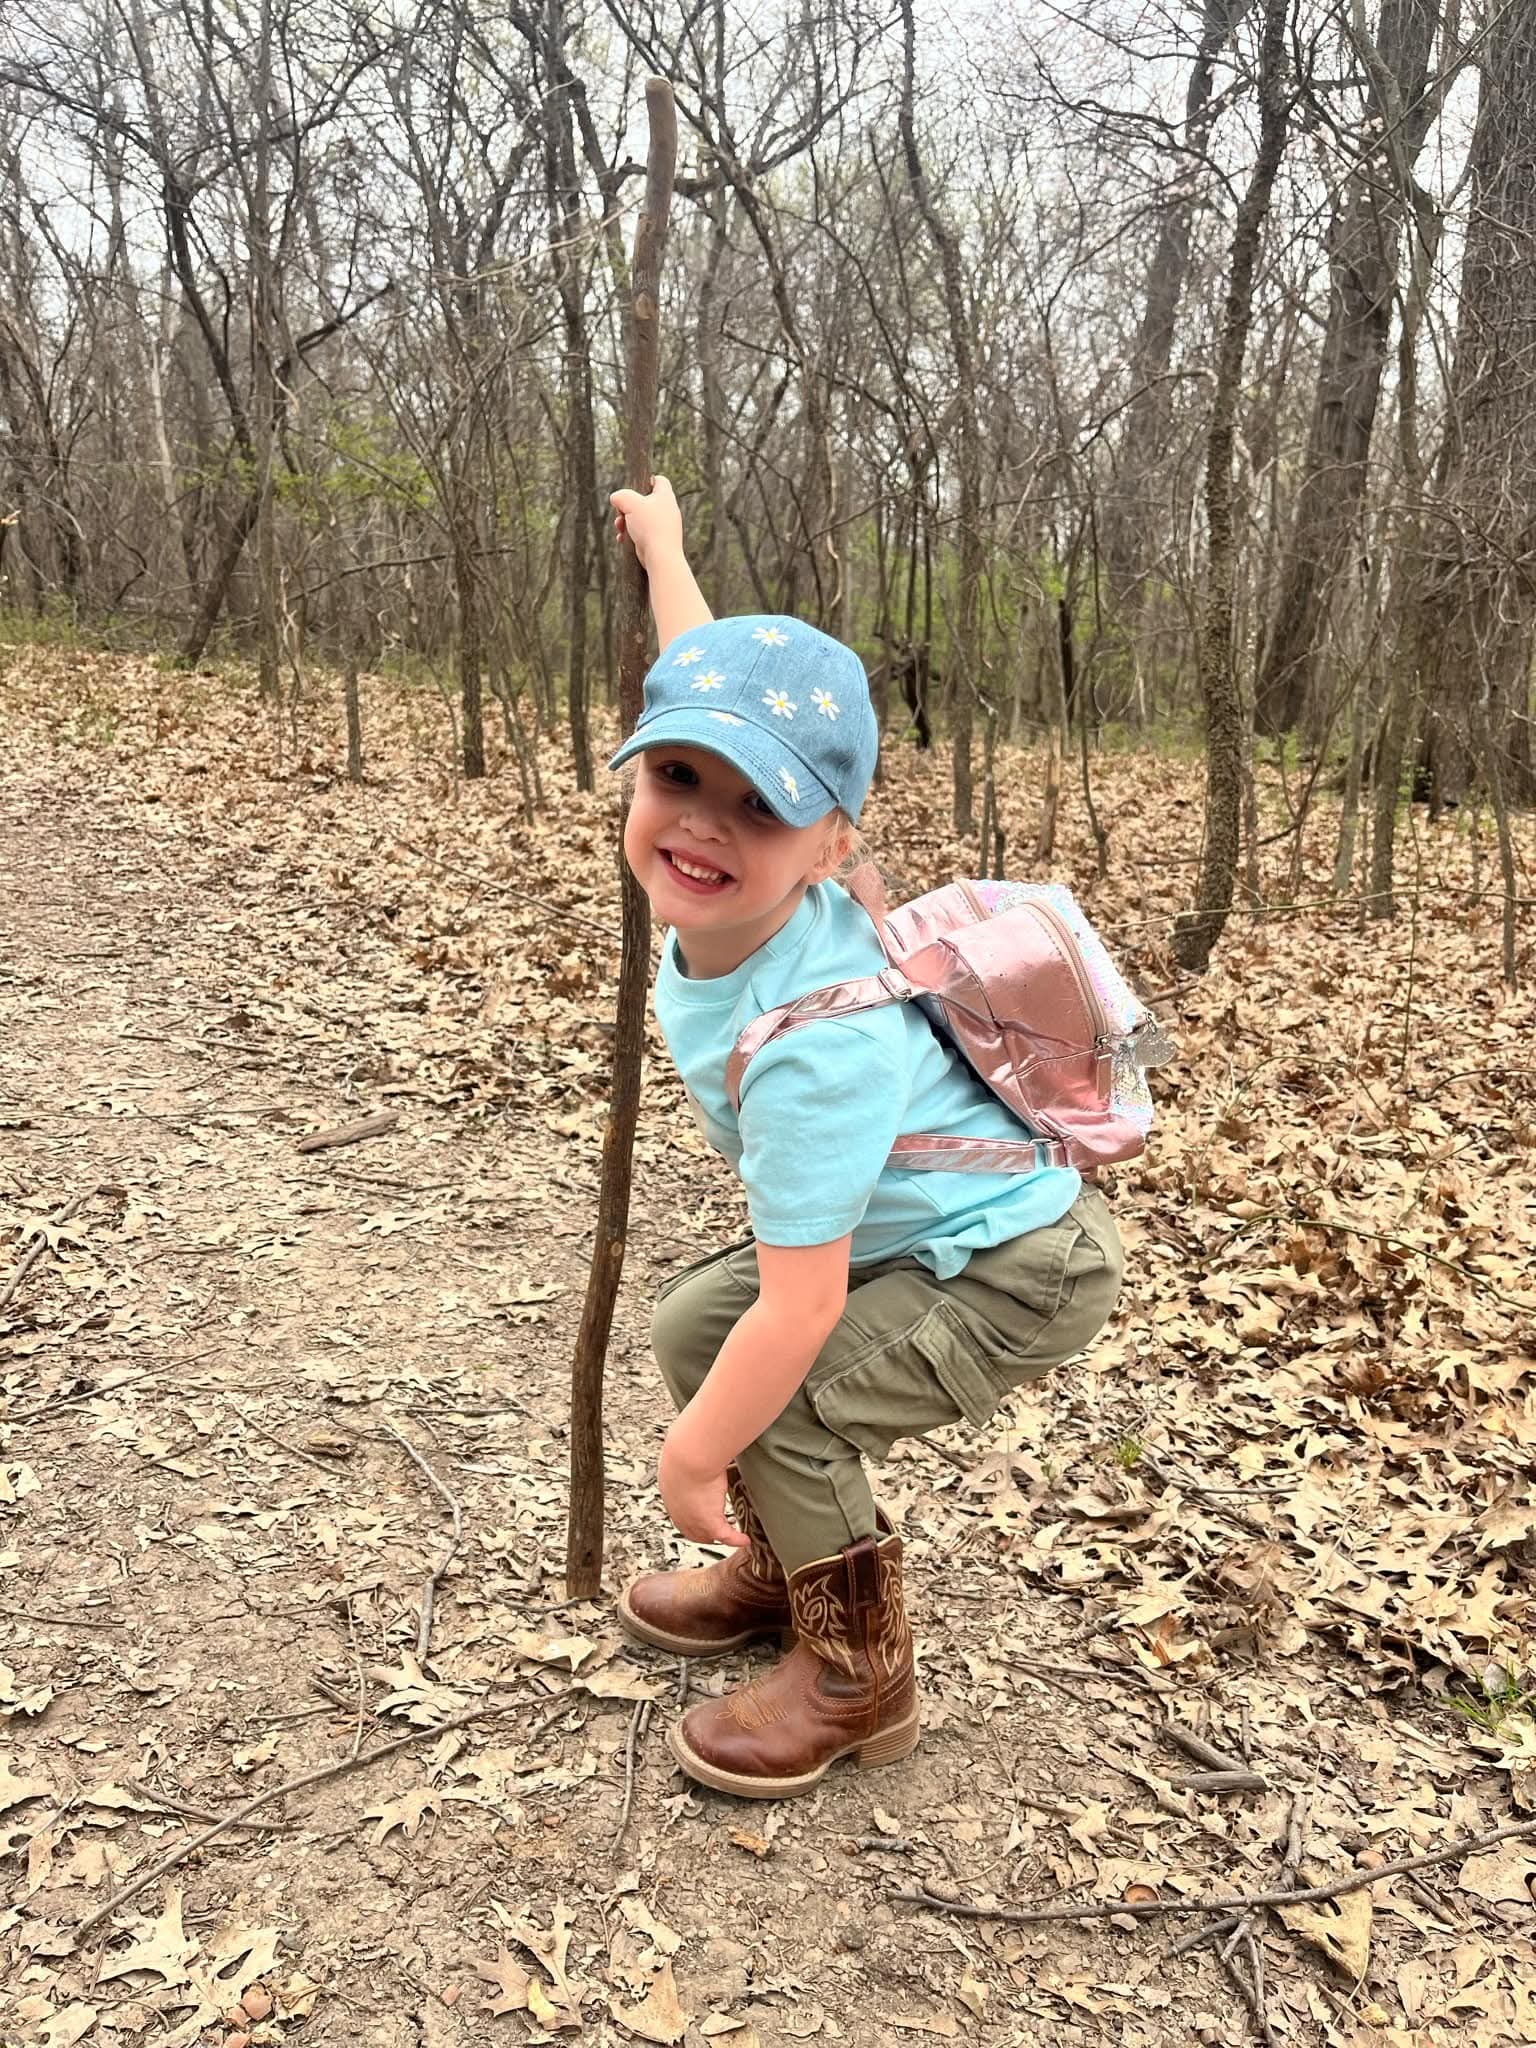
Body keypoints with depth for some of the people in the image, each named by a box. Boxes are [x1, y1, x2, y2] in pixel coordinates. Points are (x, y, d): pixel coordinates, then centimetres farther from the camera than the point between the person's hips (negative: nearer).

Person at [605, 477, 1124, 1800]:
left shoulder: (811, 1043, -39)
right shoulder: (730, 895, -17)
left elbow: (801, 1308, -32)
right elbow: (723, 684, 4)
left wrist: (693, 1455, -18)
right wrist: (662, 550, 19)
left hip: (1018, 1269, -9)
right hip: (903, 1225, 9)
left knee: (786, 1410, -19)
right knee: (693, 1323, 8)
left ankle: (859, 1683, 6)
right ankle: (783, 1571, 27)